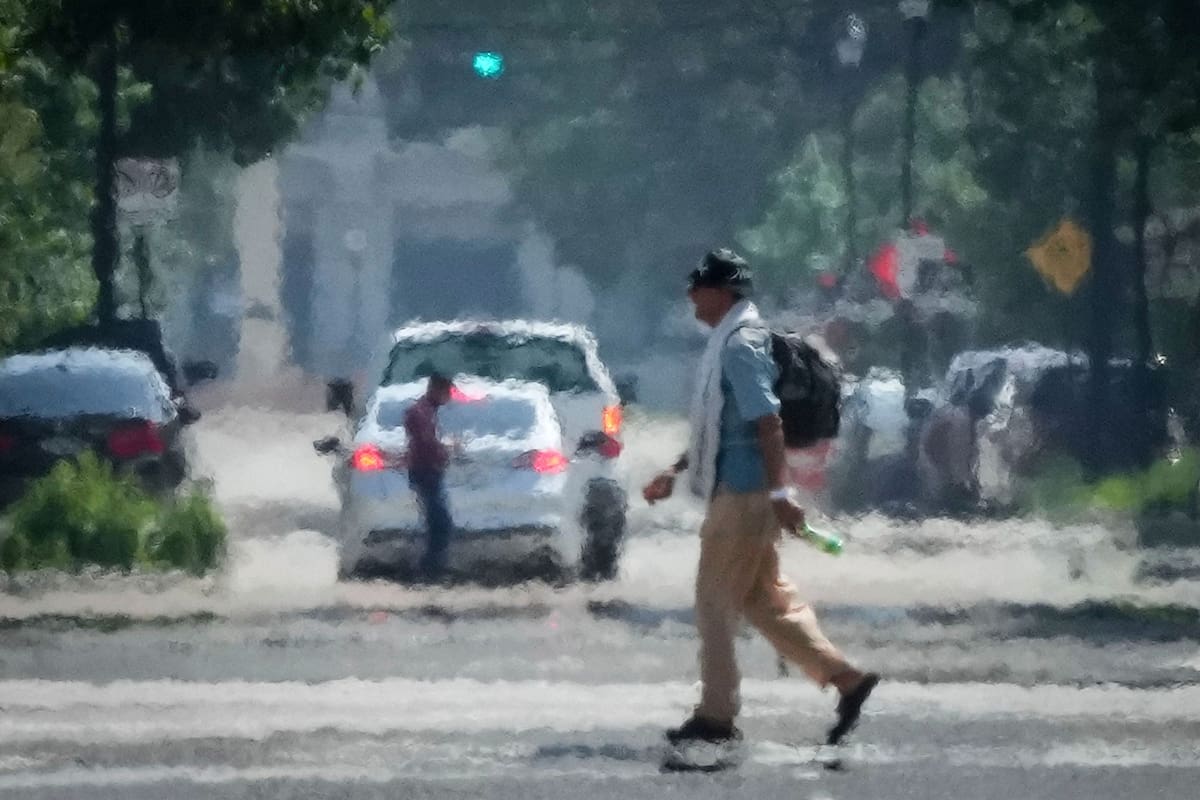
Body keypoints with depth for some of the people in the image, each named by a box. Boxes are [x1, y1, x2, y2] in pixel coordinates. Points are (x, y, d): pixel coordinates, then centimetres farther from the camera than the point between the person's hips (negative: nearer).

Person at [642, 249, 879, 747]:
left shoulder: (740, 346, -15)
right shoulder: (729, 342, 17)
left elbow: (768, 423, -23)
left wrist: (778, 494, -26)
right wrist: (674, 472, 25)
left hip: (743, 495, -10)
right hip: (739, 494, 10)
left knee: (716, 602, -3)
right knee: (763, 599, 13)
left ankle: (715, 716, 1)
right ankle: (845, 678, 11)